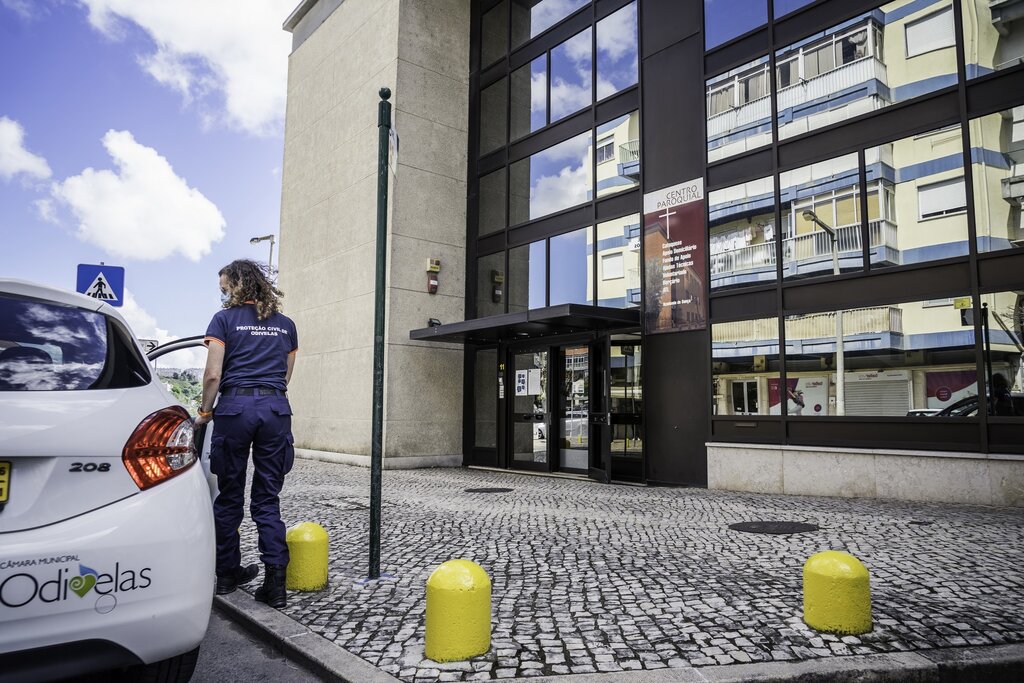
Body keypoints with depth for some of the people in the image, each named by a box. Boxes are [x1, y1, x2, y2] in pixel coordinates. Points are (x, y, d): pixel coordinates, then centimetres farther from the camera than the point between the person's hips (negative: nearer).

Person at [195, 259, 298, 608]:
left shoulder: (225, 319, 2)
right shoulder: (285, 324, 14)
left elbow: (213, 374, -3)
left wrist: (205, 412, 9)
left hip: (235, 406, -3)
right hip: (276, 408, 3)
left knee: (229, 496, 11)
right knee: (268, 498, 7)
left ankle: (228, 573, 23)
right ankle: (275, 580, -1)